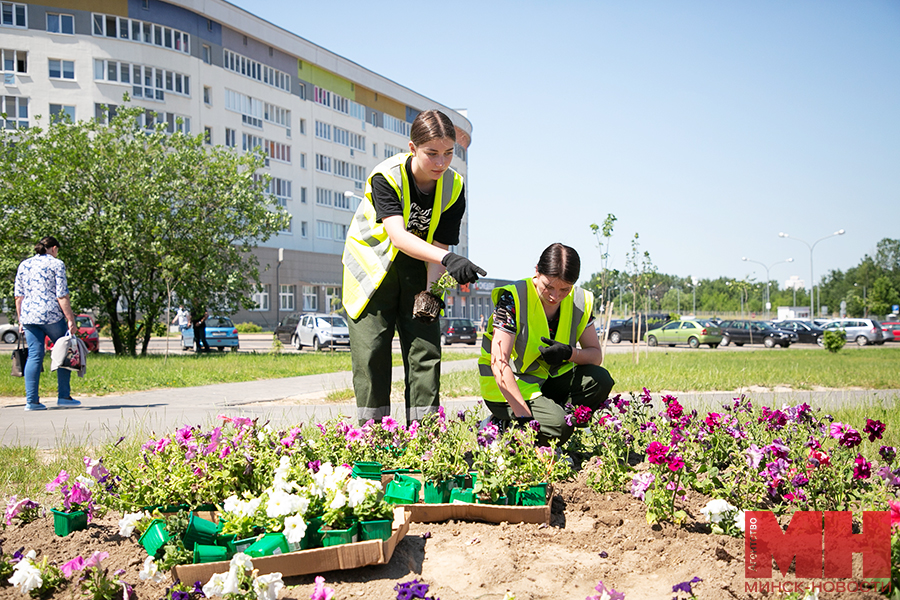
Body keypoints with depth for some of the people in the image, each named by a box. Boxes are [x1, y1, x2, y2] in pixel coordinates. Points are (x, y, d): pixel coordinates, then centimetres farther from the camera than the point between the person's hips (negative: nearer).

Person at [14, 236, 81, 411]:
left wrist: (21, 320, 19)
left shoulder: (24, 265, 15)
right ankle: (63, 396, 7)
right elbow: (62, 296, -9)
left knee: (34, 356, 6)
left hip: (28, 316, 5)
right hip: (51, 315, -5)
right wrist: (71, 319, -8)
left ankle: (31, 400, 0)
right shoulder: (56, 264, -2)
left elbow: (18, 296, 14)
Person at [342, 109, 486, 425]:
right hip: (372, 265, -3)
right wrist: (448, 258, -54)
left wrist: (432, 292, -29)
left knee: (425, 349, -4)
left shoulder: (453, 186, -14)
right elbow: (398, 236, -39)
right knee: (371, 353, -6)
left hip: (417, 269, 3)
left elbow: (438, 244, -12)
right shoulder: (386, 176, -26)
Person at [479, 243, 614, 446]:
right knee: (558, 425, -28)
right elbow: (498, 362, -26)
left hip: (550, 380, 6)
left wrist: (569, 353, -24)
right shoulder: (513, 298, -21)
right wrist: (524, 417, -33)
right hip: (507, 388, -6)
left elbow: (596, 355, 1)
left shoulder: (581, 301, -5)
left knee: (599, 380, -18)